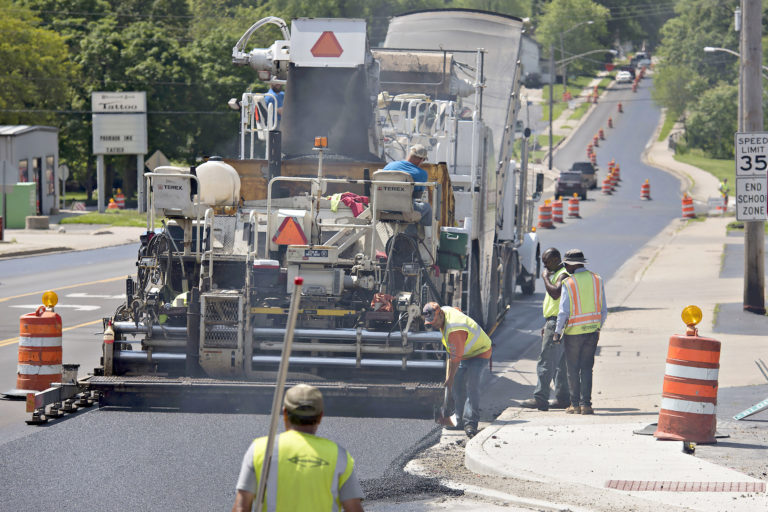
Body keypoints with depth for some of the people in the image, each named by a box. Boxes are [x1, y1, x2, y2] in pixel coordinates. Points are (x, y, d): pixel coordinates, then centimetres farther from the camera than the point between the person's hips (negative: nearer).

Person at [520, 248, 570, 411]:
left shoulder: (563, 275, -12)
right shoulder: (556, 274, 21)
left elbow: (556, 293, -30)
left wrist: (546, 278, -16)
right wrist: (547, 325, 25)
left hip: (557, 323, -11)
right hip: (553, 323, 11)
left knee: (546, 361, -12)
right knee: (559, 364, 11)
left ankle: (540, 399, -15)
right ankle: (563, 398, 14)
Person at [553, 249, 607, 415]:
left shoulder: (568, 283, -11)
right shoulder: (597, 280, 3)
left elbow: (563, 312, -13)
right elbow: (604, 310, 7)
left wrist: (557, 332, -4)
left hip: (574, 332, -4)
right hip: (593, 331, 4)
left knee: (573, 370, 6)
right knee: (587, 368, 7)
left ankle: (575, 404, 8)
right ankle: (586, 404, 1)